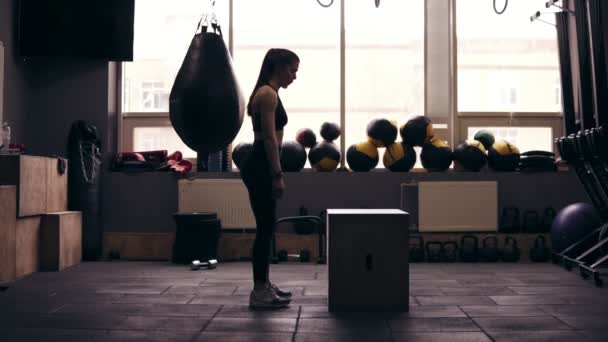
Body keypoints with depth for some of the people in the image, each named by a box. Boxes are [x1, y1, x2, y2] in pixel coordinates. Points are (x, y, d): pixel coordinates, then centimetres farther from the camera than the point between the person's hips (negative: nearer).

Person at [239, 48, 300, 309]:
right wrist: (278, 175, -19)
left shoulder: (268, 93, 19)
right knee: (265, 229, -5)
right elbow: (269, 138, -19)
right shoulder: (268, 94, -12)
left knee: (266, 228, 14)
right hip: (260, 169, -10)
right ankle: (260, 292, 2)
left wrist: (274, 173, 22)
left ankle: (263, 285, 24)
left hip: (261, 168, 10)